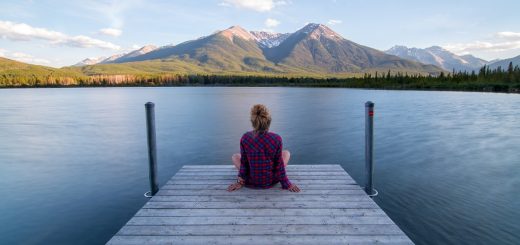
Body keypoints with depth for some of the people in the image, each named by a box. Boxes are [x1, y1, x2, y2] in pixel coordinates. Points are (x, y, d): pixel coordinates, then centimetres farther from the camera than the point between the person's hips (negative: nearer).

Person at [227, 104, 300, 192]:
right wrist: (287, 184, 3)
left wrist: (240, 181, 8)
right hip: (270, 181, 0)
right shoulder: (277, 139, -21)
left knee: (235, 156, 26)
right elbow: (279, 164, -11)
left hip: (251, 182, 1)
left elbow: (243, 162, -8)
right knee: (286, 153, 22)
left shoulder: (245, 138, -19)